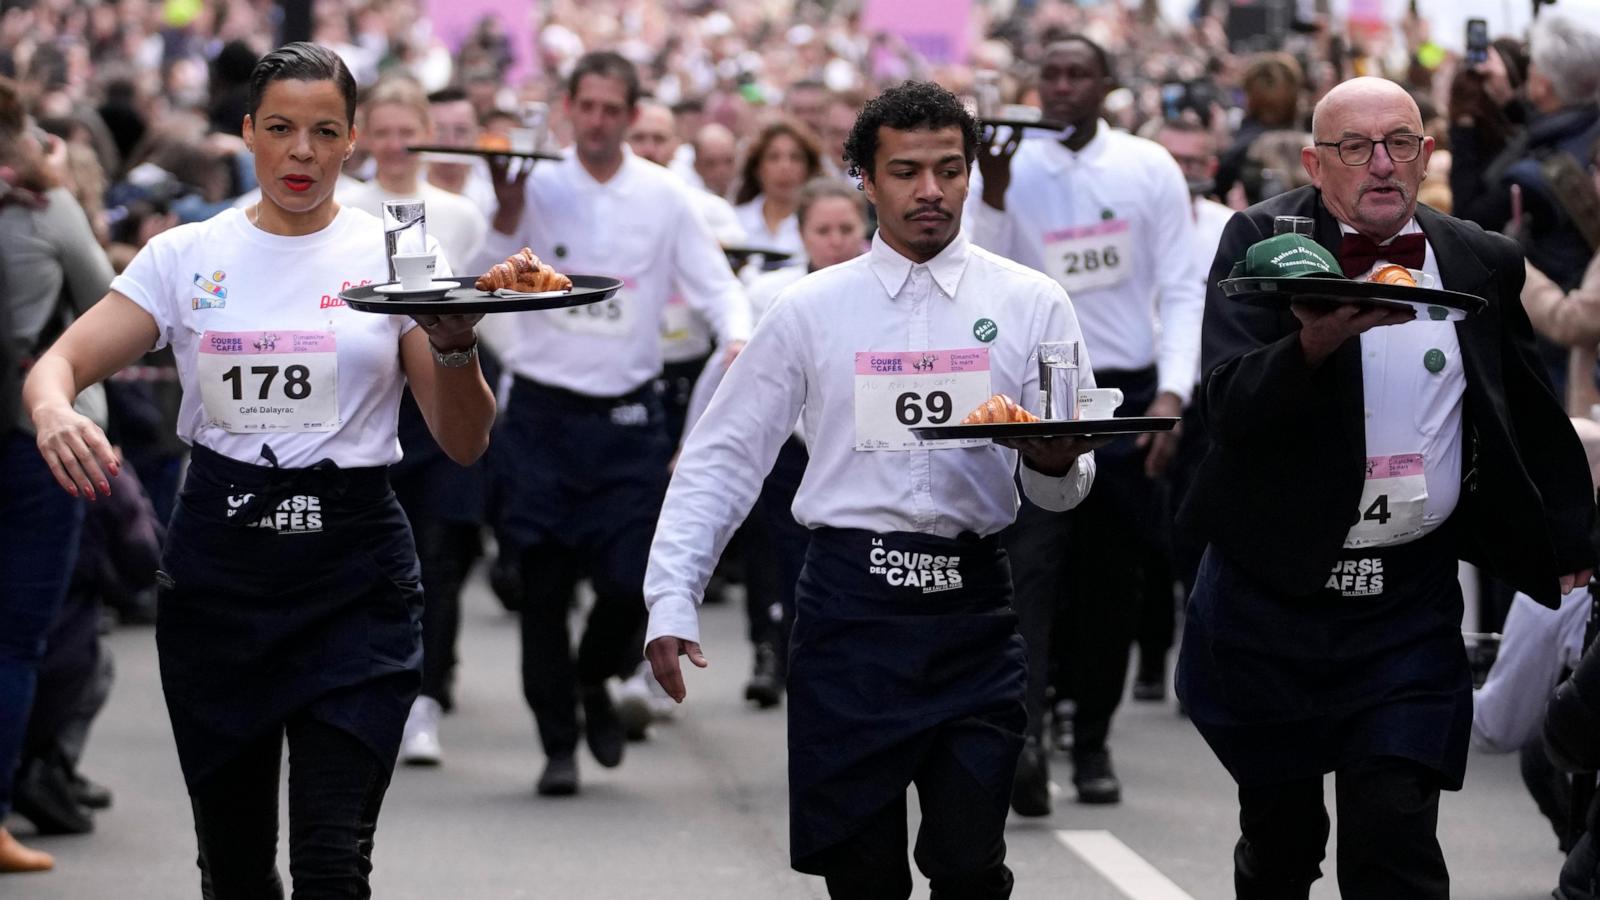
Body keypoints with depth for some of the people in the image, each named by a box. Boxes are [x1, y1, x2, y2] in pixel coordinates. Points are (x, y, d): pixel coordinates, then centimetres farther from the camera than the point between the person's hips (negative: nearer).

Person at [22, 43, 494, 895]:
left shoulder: (393, 256, 3)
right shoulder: (187, 255, 5)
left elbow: (463, 442, 1)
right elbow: (59, 363, -1)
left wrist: (455, 344, -19)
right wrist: (54, 412, -25)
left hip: (352, 576, -2)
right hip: (218, 566, 2)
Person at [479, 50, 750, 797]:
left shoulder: (664, 196, 2)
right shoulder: (538, 187, -1)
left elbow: (714, 283, 4)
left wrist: (739, 339, -16)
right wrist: (507, 209, -23)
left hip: (627, 416, 1)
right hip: (543, 411, -1)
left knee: (632, 580, -4)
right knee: (544, 585, 1)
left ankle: (594, 680, 28)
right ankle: (558, 743, 12)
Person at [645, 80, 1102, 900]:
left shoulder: (1030, 305, 5)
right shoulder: (811, 309, 5)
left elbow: (1065, 490, 4)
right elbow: (722, 459, 7)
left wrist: (1056, 464, -21)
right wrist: (671, 601, -3)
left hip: (971, 606, 0)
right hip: (848, 606, 0)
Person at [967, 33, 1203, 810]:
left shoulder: (1149, 169, 1)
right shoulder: (1008, 170, 0)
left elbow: (1180, 288, 1)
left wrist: (1172, 392, -10)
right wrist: (992, 198, -17)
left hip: (1127, 394, 1)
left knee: (1111, 578, 7)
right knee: (1030, 562, -15)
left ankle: (1092, 742, 18)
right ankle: (1024, 736, -25)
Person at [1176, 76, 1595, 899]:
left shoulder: (1482, 264, 5)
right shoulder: (1265, 239, -4)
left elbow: (1531, 421, 18)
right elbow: (1230, 403, -18)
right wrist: (1317, 341, -36)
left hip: (1409, 603, 1)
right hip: (1274, 586, -1)